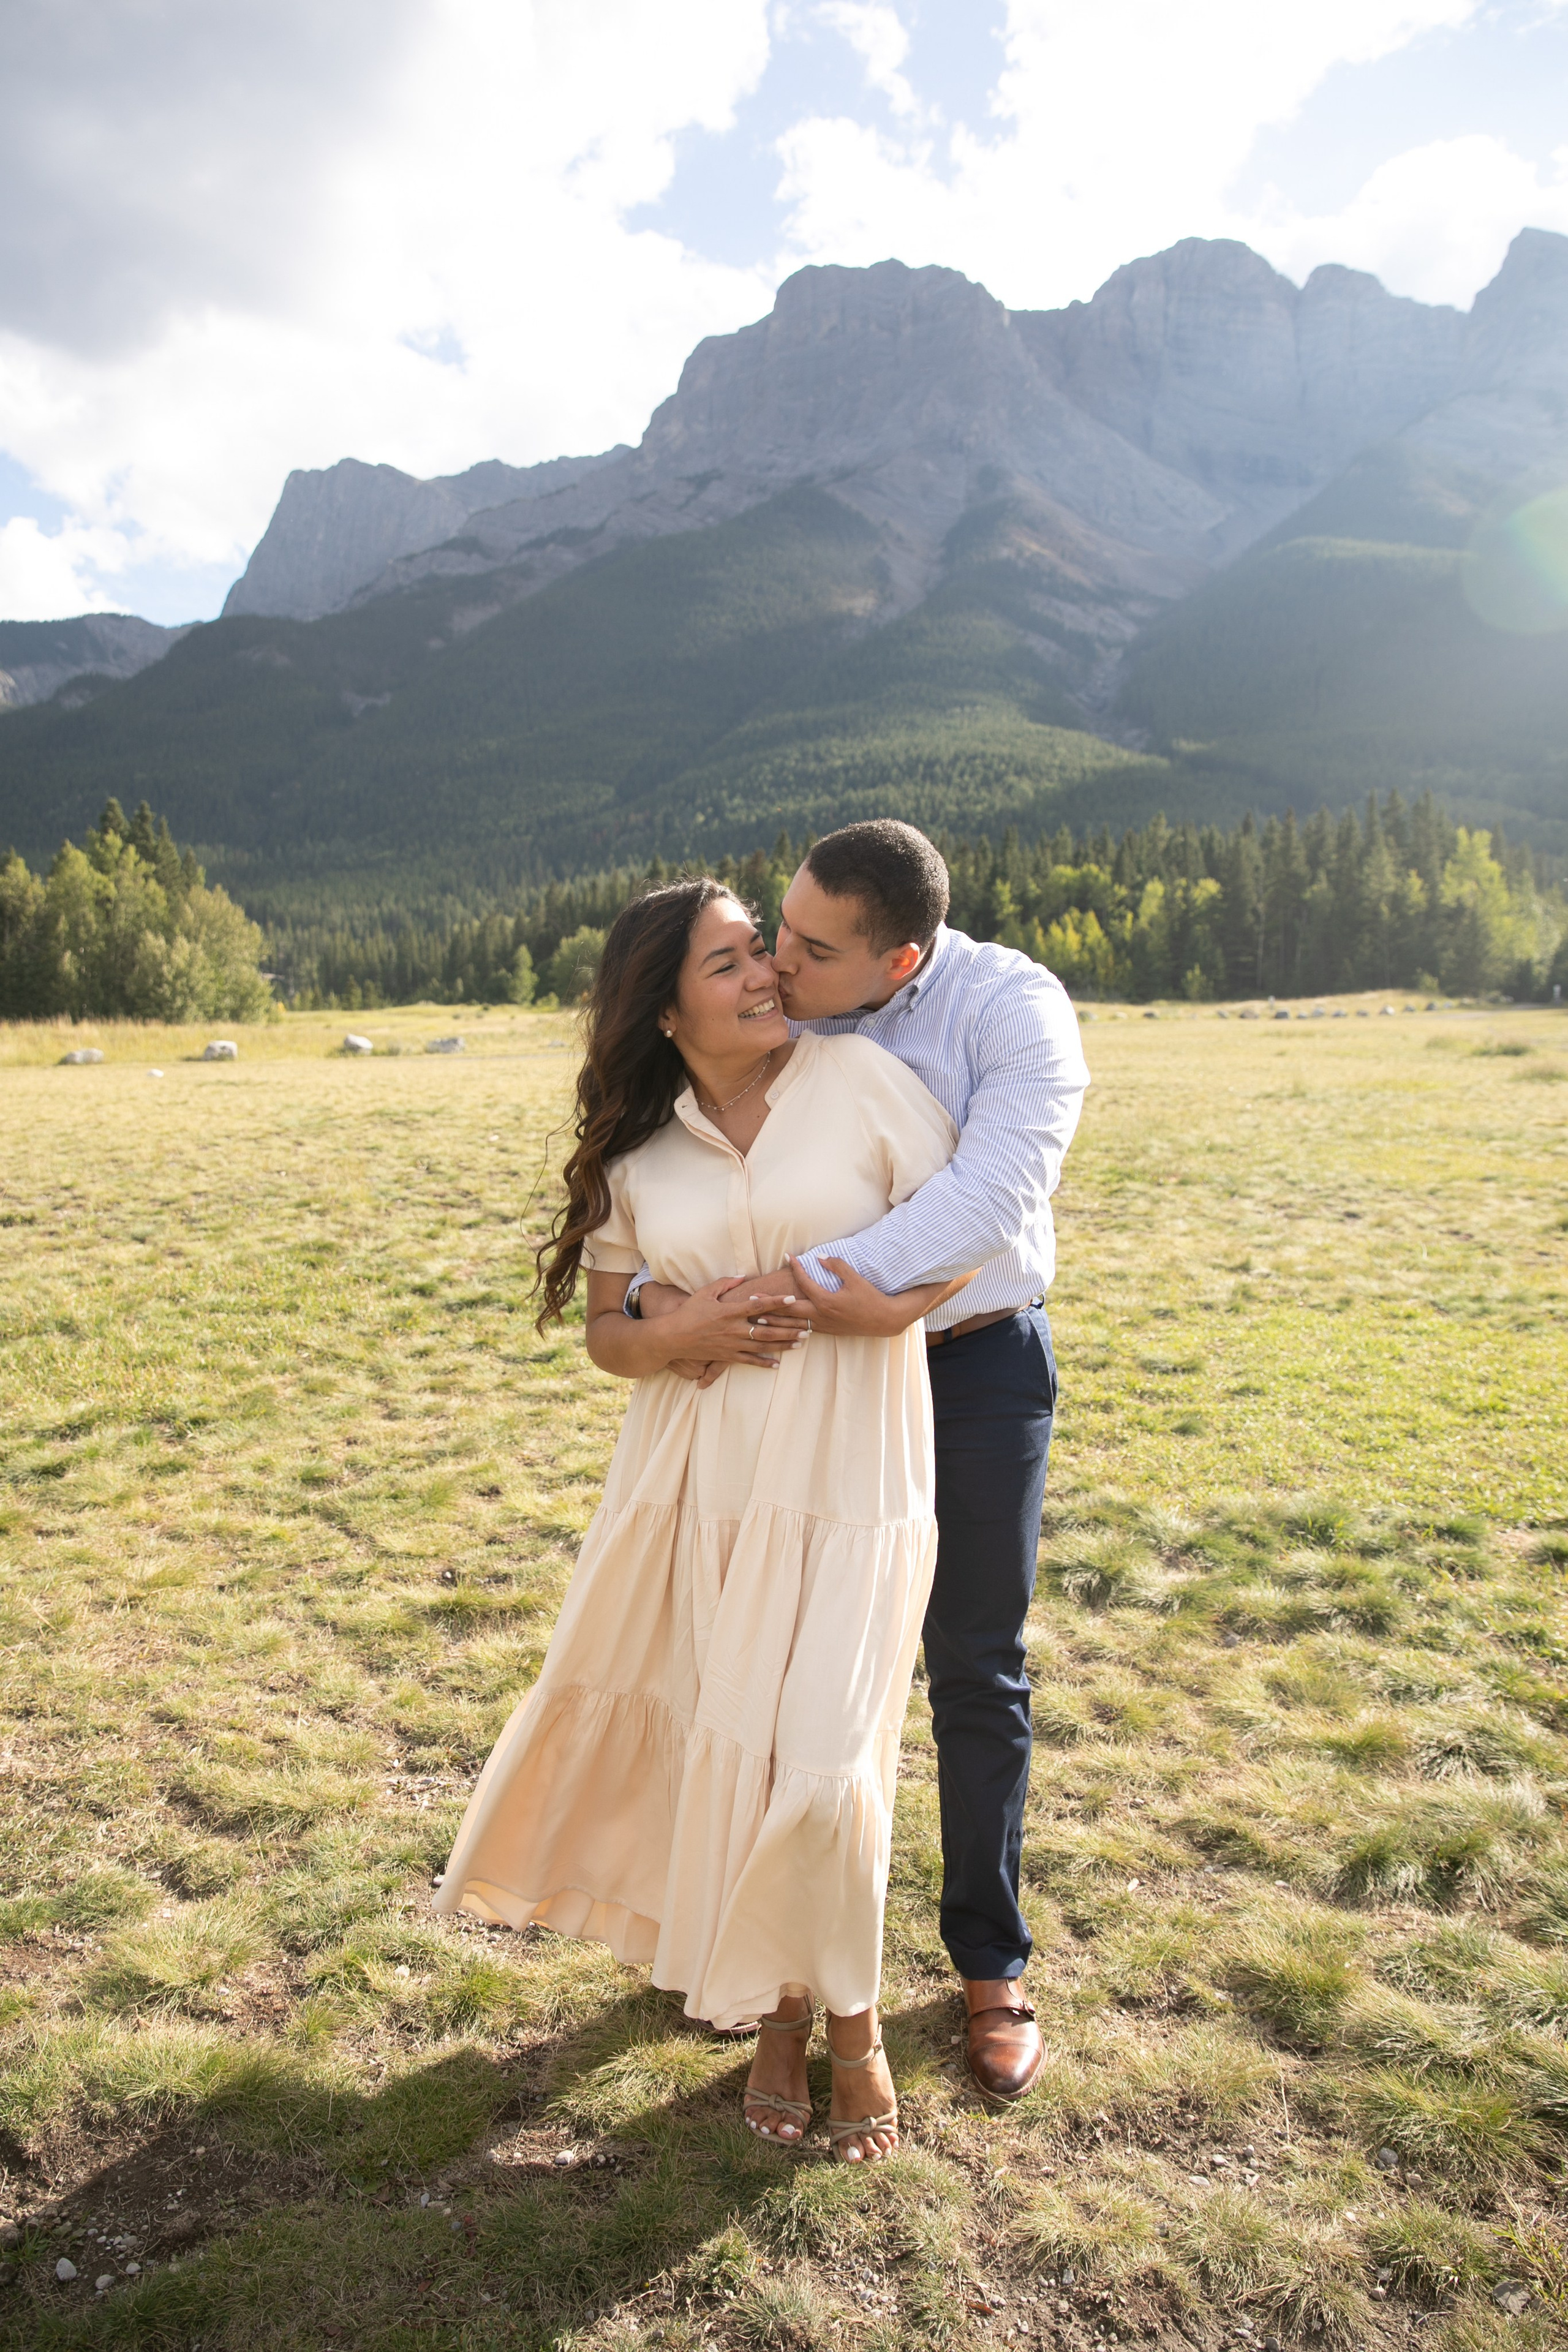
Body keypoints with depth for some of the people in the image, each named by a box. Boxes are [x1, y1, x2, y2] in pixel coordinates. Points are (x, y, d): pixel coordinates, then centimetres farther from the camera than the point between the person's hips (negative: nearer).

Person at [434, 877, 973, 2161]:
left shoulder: (860, 1077, -7)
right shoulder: (640, 1153, 4)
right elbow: (606, 1329, 10)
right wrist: (677, 1335, -11)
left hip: (845, 1486, -3)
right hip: (697, 1482, 4)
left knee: (818, 1762, -5)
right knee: (720, 1747, 12)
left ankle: (851, 2017, 26)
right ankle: (776, 2011, 38)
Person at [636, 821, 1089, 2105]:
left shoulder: (1013, 1010, -18)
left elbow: (996, 1190, -32)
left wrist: (834, 1281, -41)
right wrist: (656, 1286, -22)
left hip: (977, 1367, -3)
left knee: (977, 1672, 9)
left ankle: (991, 1967, 29)